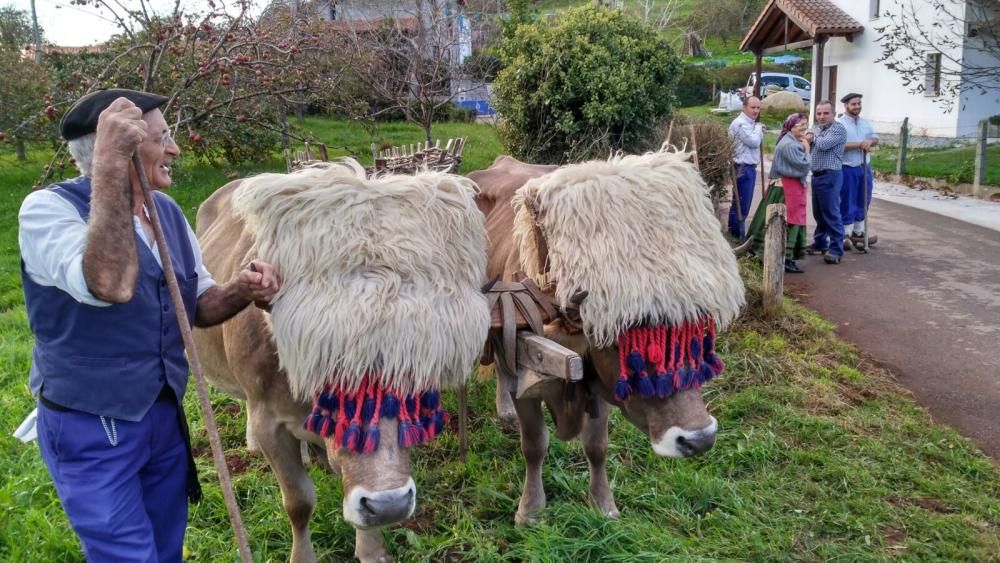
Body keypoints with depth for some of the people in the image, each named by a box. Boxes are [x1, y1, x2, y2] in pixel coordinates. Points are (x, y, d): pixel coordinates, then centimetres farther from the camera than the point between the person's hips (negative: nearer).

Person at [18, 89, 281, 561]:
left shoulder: (168, 211, 3)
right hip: (89, 430, -6)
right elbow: (109, 285, -37)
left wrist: (241, 291, -12)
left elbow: (198, 305, 10)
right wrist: (112, 163, -40)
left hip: (165, 416, 7)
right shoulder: (48, 208, -17)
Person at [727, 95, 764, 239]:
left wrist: (759, 130, 7)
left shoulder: (750, 123, 18)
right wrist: (758, 128, -5)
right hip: (743, 168, -10)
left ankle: (734, 231, 22)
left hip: (749, 167, 10)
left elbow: (758, 141, 23)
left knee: (739, 201, 15)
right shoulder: (741, 123, -16)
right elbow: (754, 142, -21)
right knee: (742, 203, -7)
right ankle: (739, 235, -3)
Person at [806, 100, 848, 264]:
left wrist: (813, 137, -2)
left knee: (831, 214, -8)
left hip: (830, 175, -8)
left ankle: (836, 249, -6)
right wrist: (807, 138, -7)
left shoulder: (838, 129, -9)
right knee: (818, 213, 15)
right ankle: (820, 244, 25)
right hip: (816, 175, 8)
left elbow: (824, 144, -22)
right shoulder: (816, 128, 17)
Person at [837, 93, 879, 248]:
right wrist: (859, 145, -21)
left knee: (863, 202, 14)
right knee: (847, 204, -2)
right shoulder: (839, 123, -9)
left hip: (864, 168, 7)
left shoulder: (865, 122, 12)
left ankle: (858, 232, 26)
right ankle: (843, 235, 6)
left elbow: (875, 138, 10)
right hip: (847, 169, -7)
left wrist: (870, 141, -13)